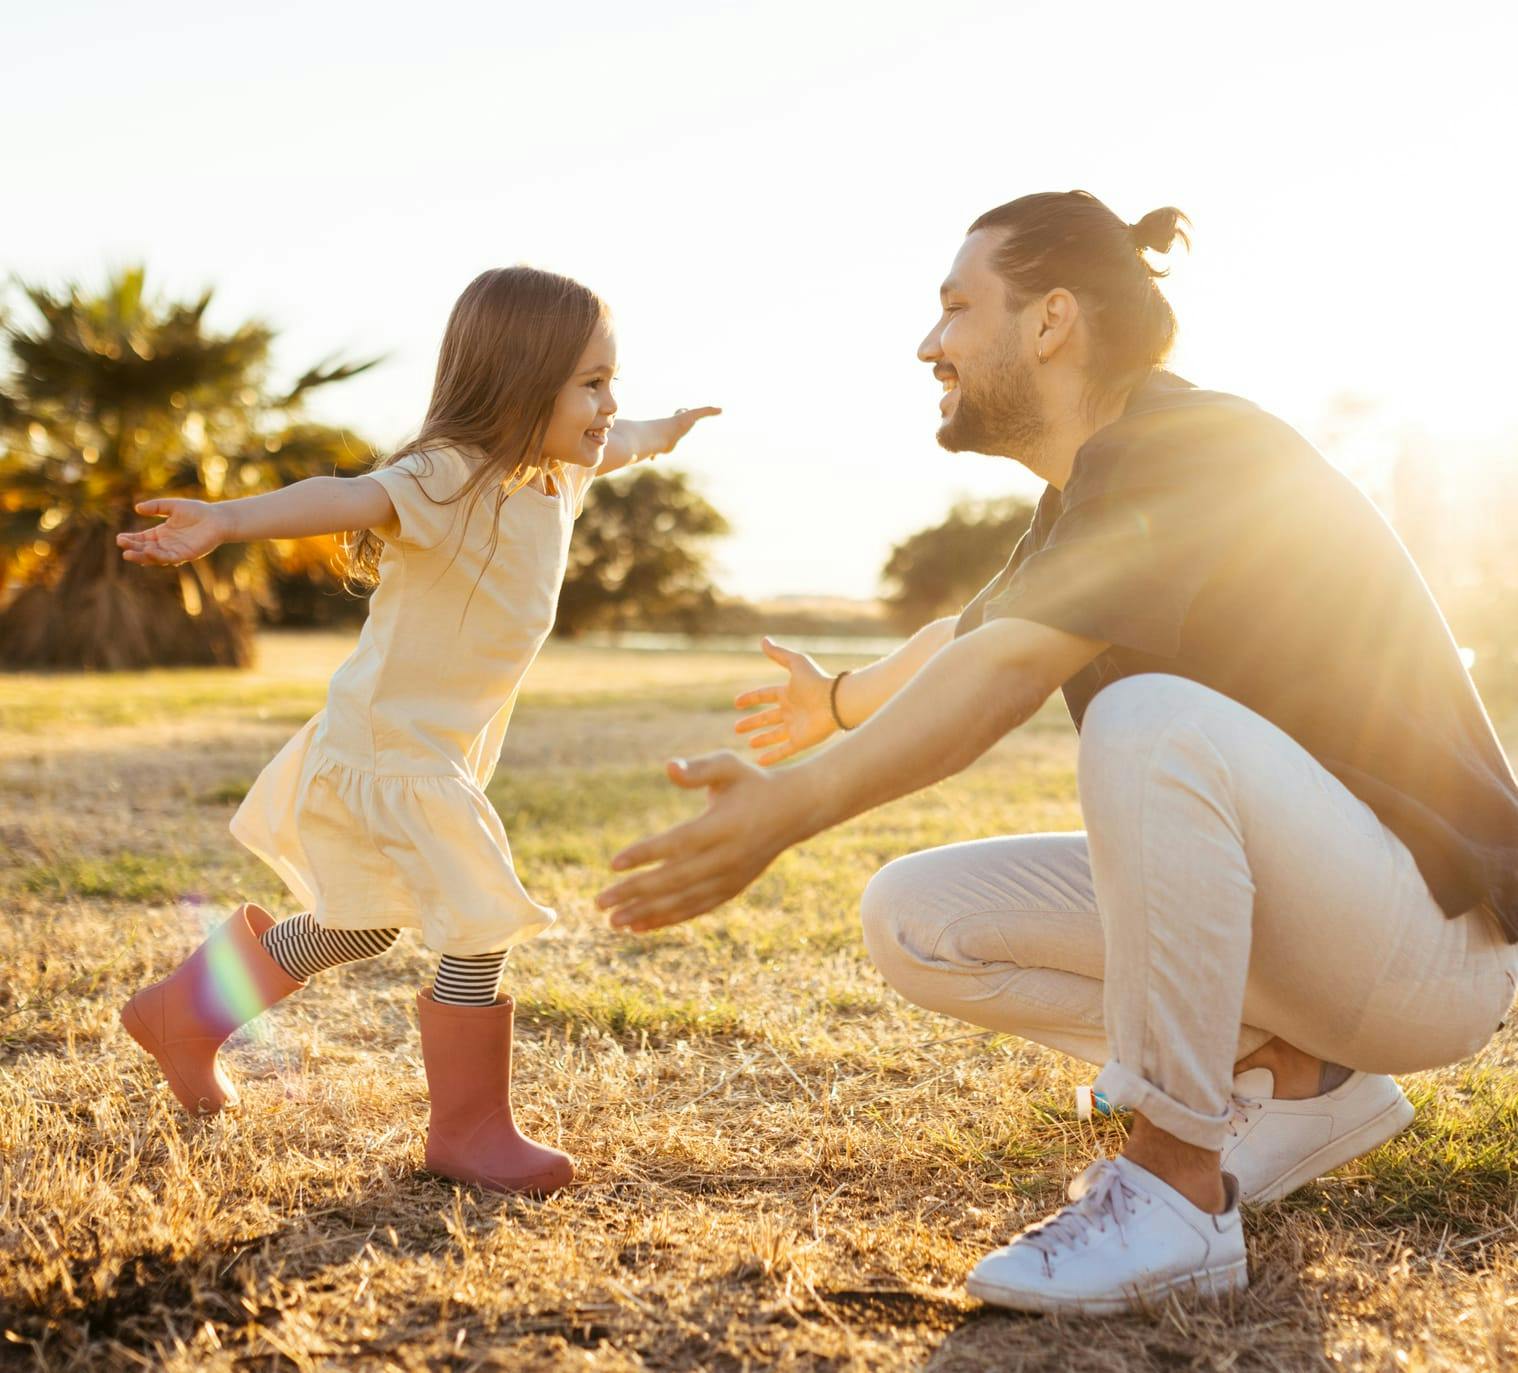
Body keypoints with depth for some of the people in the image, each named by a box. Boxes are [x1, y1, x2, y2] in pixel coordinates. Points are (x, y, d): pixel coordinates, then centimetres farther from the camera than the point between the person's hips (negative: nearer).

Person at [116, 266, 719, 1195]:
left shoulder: (558, 469, 3)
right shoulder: (450, 478, -25)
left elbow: (615, 444, 27)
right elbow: (349, 496, -44)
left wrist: (661, 433, 47)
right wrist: (227, 520, -60)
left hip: (447, 747, 10)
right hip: (393, 748, -10)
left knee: (361, 927, 24)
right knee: (482, 931, -9)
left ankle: (182, 1014, 42)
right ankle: (470, 1132, 10)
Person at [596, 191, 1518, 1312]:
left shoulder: (1189, 444, -19)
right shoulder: (1086, 499, 10)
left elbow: (1006, 671, -34)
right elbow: (972, 634, 30)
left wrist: (789, 808, -43)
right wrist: (838, 701, 47)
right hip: (1262, 908, 9)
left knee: (1154, 718, -37)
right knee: (914, 919, -1)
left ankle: (1177, 1191, -21)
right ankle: (1292, 1081, 5)